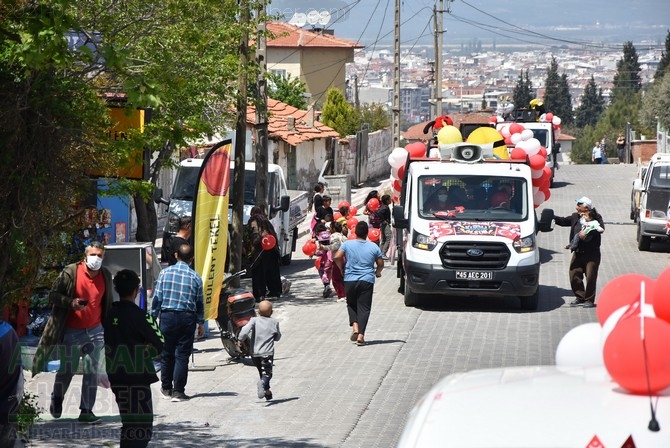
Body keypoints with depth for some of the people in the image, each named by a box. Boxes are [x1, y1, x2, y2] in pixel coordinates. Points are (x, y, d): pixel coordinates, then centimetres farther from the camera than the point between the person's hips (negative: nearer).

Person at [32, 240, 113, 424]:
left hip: (95, 331, 3)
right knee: (67, 370, 6)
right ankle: (57, 399, 34)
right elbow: (53, 295, -6)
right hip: (72, 331, -3)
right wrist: (71, 303, -23)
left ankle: (86, 411, 1)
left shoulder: (106, 276, 4)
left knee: (92, 372, -3)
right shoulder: (70, 272, -9)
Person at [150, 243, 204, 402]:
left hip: (167, 317, 0)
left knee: (166, 354, 12)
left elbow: (157, 298, -1)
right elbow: (199, 303, 5)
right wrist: (201, 323, 15)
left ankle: (166, 389, 21)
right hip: (187, 318, 0)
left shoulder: (165, 273, -1)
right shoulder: (195, 277, 1)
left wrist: (153, 317, 6)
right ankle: (178, 391, -1)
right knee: (182, 355, 2)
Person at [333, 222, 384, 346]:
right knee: (364, 307, 1)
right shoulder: (373, 247, 1)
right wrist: (377, 272, 27)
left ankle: (355, 327, -2)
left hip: (350, 280, 1)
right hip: (367, 280, 0)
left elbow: (337, 257, -10)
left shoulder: (347, 244, -1)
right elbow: (380, 264, 6)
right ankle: (361, 335, -9)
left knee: (351, 304, 19)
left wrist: (342, 268, 8)